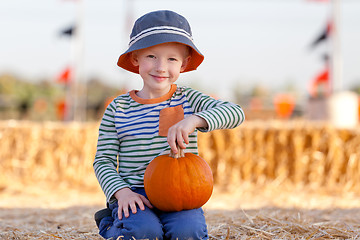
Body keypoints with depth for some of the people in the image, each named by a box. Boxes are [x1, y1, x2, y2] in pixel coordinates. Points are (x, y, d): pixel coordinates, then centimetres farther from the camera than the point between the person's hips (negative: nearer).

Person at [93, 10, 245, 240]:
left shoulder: (188, 99, 2)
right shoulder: (118, 109, 4)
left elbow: (235, 113, -14)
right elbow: (103, 160, 3)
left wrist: (194, 120, -33)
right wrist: (122, 192, -17)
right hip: (135, 194, 0)